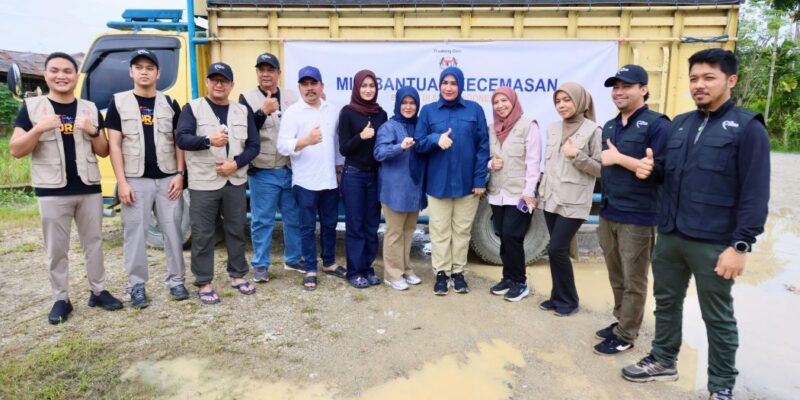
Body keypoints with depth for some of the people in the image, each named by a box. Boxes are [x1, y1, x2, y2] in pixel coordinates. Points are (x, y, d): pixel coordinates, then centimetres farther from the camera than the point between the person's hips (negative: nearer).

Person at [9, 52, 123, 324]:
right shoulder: (32, 107, 0)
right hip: (52, 192, -2)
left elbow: (104, 152, 8)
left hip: (90, 189, 2)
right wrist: (39, 129, -20)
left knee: (93, 242, 11)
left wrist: (93, 131, -12)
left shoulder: (90, 109, 7)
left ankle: (98, 291, 25)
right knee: (56, 249, 6)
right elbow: (15, 151, -4)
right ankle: (61, 299, 19)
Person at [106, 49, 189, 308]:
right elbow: (114, 145, -1)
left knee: (173, 231, 6)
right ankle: (137, 285, 15)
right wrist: (122, 182, -8)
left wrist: (179, 174, -3)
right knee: (135, 234, 4)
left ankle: (176, 280, 18)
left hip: (168, 179, 1)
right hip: (135, 180, -1)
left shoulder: (170, 103, 7)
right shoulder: (119, 102, 3)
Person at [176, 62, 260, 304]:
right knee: (203, 234, 3)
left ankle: (237, 275, 28)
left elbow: (253, 146, 5)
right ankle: (203, 284, 15)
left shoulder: (243, 112, 9)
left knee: (236, 230, 12)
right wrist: (208, 141, -29)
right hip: (203, 184, -3)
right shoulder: (192, 108, -1)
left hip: (235, 182, 4)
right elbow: (182, 139, -12)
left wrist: (236, 163, -12)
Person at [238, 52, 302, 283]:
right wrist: (263, 111, -26)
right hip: (262, 172, -3)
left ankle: (293, 259, 29)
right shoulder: (247, 98, -1)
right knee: (262, 220, 4)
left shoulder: (292, 97, 9)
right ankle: (260, 264, 18)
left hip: (292, 169, 4)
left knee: (294, 218, 13)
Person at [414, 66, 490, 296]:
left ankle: (458, 272, 24)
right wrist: (436, 139, -18)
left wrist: (480, 179, -5)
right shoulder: (428, 111, 3)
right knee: (439, 231, 5)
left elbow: (483, 147, 1)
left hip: (467, 182, 0)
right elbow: (418, 145, 2)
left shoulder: (475, 110, 2)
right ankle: (441, 273, 18)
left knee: (462, 230, 10)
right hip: (438, 182, 0)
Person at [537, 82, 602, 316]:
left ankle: (568, 300, 10)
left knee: (557, 250, -8)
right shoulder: (553, 128, 11)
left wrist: (577, 155, -19)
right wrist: (542, 190, 15)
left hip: (574, 202, -6)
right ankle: (558, 296, 23)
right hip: (551, 199, 6)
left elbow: (600, 169, -7)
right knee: (557, 251, 10)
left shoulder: (592, 130, -8)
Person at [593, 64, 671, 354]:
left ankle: (625, 335, 16)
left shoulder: (657, 124, -9)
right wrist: (604, 205, 14)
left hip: (638, 218, -7)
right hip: (608, 214, 7)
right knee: (616, 277, 17)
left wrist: (619, 158, -17)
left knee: (633, 281, 5)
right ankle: (621, 321, 32)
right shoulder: (609, 127, 14)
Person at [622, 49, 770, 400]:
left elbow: (755, 193, -13)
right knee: (666, 301, 18)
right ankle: (663, 361, 37)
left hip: (714, 243, -6)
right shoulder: (680, 124, 11)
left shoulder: (747, 127, -8)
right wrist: (653, 168, -3)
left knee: (718, 317, 9)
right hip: (669, 235, 6)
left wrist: (741, 244, -19)